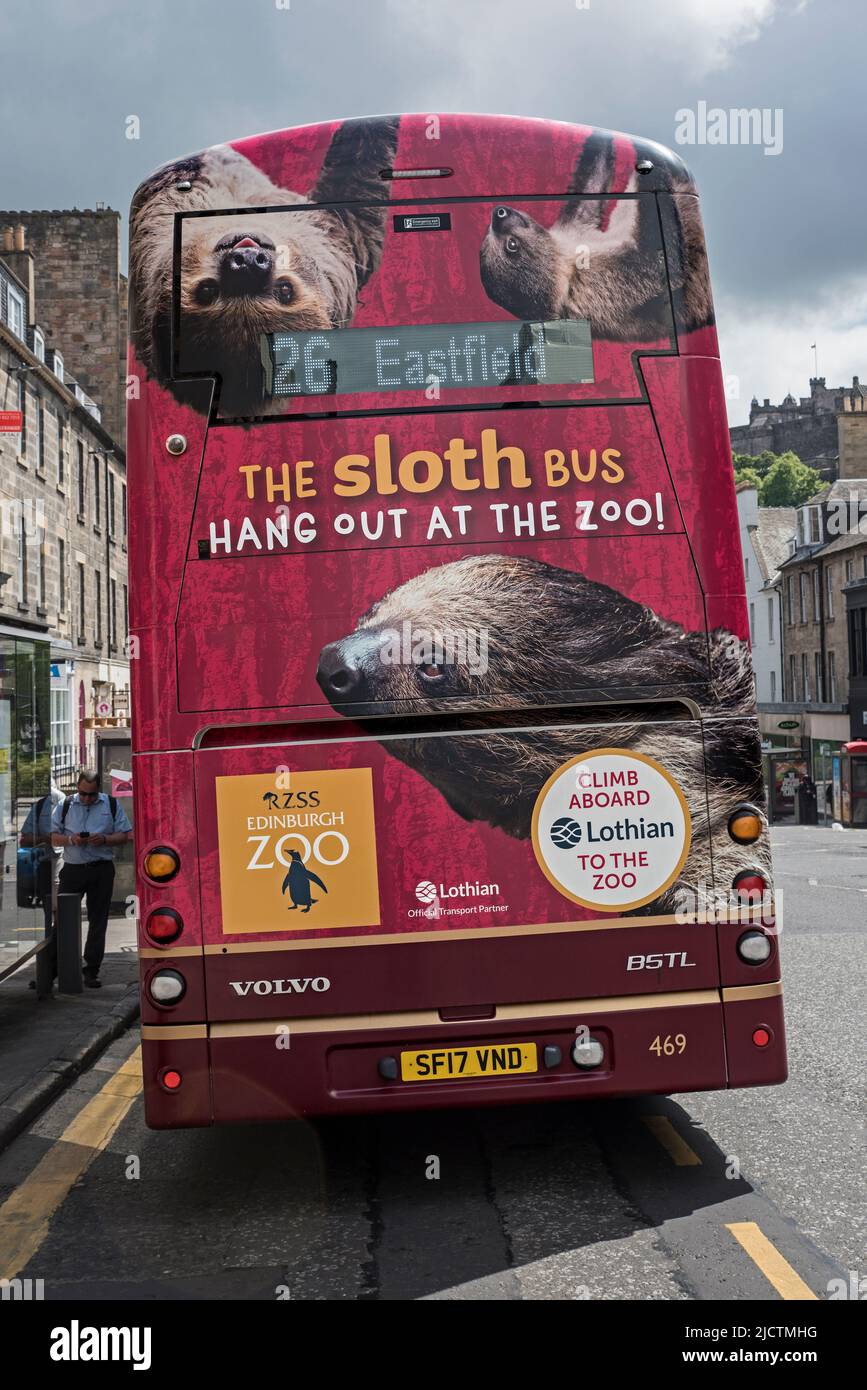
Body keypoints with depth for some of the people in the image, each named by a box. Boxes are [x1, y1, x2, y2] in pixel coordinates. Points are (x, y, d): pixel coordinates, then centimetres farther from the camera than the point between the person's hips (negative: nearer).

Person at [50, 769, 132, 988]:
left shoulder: (112, 805, 5)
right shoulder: (65, 806, 7)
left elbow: (124, 836, 4)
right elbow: (53, 837, 6)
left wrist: (104, 839, -14)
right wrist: (71, 840, -13)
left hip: (101, 870, 0)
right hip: (72, 869, 0)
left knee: (98, 922, 3)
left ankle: (91, 972, 9)